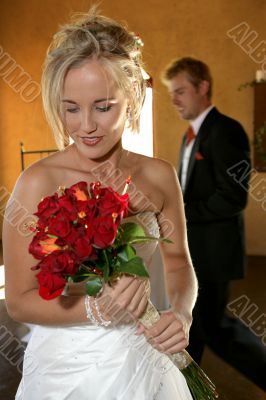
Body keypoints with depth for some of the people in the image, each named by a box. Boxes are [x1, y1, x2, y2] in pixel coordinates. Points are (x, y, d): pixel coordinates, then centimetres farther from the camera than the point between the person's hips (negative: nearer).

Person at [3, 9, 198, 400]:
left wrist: (181, 313, -13)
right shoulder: (38, 182, -18)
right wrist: (97, 309, -27)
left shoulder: (160, 176, -7)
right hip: (68, 367, -3)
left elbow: (178, 262, 5)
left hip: (142, 363, 4)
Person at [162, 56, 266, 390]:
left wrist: (179, 212, -20)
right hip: (189, 249, 9)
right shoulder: (191, 135, 14)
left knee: (213, 327, 1)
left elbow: (234, 197, -23)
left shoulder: (226, 131, -15)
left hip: (211, 249, -9)